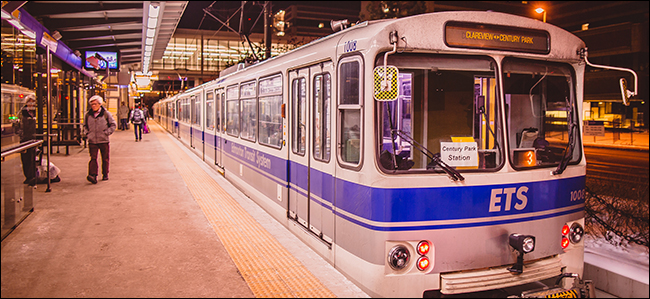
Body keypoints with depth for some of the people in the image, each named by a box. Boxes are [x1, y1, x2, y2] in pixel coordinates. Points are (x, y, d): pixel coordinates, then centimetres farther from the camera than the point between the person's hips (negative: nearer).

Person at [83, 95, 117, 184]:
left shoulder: (106, 114, -2)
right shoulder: (88, 115, 6)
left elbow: (113, 125, 5)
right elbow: (85, 126, 23)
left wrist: (107, 132, -5)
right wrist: (86, 133, 7)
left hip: (104, 140, -1)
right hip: (92, 141, 1)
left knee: (105, 159, 8)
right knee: (93, 158, -8)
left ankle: (105, 175, 20)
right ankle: (93, 175, -12)